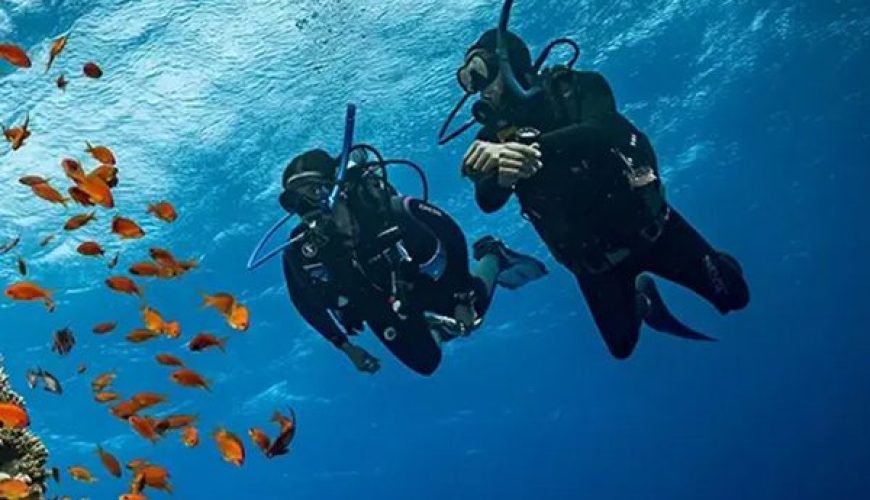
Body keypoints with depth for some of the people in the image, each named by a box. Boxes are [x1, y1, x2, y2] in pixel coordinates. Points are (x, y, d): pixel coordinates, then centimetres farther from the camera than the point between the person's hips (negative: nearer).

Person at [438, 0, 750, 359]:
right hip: (593, 257, 2)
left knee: (732, 294, 3)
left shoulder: (573, 88, -10)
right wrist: (502, 174, -48)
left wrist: (526, 147, -49)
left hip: (645, 222, -2)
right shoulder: (493, 136, -5)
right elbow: (487, 202, -22)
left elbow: (601, 131, -32)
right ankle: (641, 298, 41)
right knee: (622, 346, 10)